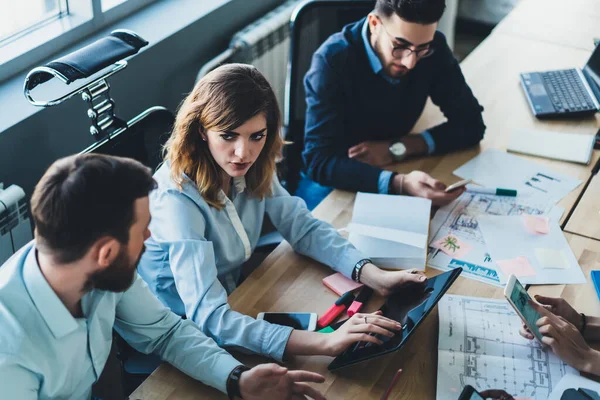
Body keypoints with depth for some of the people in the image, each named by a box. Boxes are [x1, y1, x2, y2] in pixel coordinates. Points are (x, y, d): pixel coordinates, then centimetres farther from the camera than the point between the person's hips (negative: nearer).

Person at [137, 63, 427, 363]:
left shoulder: (253, 169, -9)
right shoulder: (177, 198, -30)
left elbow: (303, 227, 2)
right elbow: (209, 317, -37)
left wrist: (375, 276, -16)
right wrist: (325, 343, -45)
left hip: (231, 307, 6)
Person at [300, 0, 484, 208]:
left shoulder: (434, 49, -13)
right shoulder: (333, 60, -26)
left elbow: (470, 123, -8)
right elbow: (319, 161, -31)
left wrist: (397, 148, -22)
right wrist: (399, 183, -46)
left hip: (394, 166, 4)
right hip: (333, 176, -3)